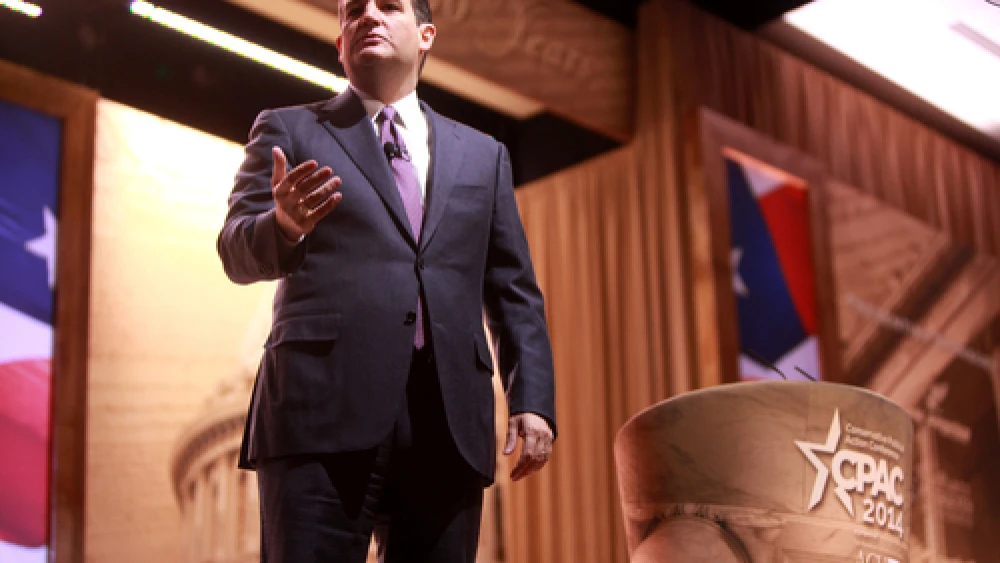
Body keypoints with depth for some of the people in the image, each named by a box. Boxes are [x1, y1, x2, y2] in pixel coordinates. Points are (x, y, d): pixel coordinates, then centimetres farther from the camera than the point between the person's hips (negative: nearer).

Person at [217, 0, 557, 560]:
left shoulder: (483, 155, 23)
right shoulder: (289, 131, 15)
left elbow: (514, 292, 18)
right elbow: (238, 253, 2)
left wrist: (534, 401, 4)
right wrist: (283, 224, -22)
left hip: (449, 427, 3)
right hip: (324, 414, -2)